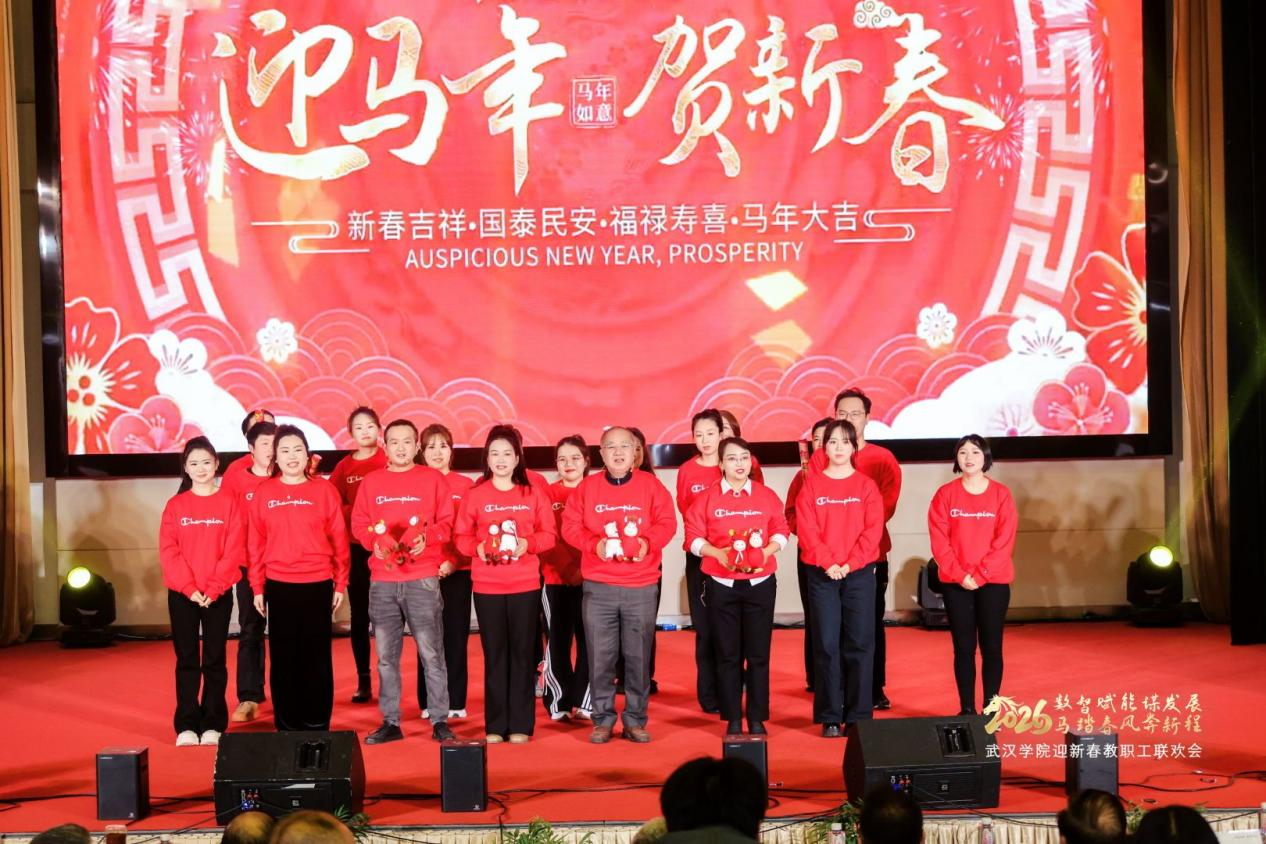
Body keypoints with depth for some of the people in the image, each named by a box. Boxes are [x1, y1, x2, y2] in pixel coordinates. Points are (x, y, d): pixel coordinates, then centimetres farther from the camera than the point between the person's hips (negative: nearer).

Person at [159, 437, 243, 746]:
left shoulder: (228, 503, 1)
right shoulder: (176, 505, 4)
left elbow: (234, 550, -4)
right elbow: (168, 551, -2)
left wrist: (214, 588, -13)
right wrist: (189, 587, -13)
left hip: (219, 594, -1)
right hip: (181, 594, 1)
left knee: (215, 660, 4)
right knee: (187, 660, 4)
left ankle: (213, 724, 10)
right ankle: (187, 725, 9)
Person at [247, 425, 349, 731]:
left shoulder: (324, 490, 1)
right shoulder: (264, 493, 4)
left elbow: (339, 539, 2)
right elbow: (256, 543, 5)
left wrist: (340, 583, 0)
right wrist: (257, 588, 2)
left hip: (318, 585, -1)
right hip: (278, 586, 1)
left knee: (317, 655, 3)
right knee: (283, 656, 5)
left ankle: (317, 724, 11)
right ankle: (286, 724, 13)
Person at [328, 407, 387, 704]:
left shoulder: (389, 463, -1)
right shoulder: (344, 467, 7)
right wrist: (359, 513, -14)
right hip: (356, 548, 3)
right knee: (359, 616, 6)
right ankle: (363, 681, 13)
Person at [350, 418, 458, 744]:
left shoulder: (433, 479, 6)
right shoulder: (371, 482, 12)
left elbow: (446, 522, 2)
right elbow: (358, 524, 10)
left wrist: (427, 539, -15)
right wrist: (374, 542, -9)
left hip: (422, 579, -2)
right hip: (382, 580, 3)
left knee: (431, 652, -4)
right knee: (386, 655, 5)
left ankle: (440, 721, 2)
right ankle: (390, 722, 13)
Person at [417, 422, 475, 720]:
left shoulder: (465, 486, 5)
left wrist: (454, 562, -11)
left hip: (457, 571, 0)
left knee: (456, 636, 2)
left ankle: (455, 702, 9)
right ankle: (430, 702, 9)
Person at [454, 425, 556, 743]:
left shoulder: (533, 494, 4)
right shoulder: (475, 495, 3)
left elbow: (548, 535, 5)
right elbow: (462, 537, 3)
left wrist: (528, 544, -14)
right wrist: (478, 548, -16)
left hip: (525, 585, 0)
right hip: (486, 586, 0)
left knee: (522, 652, 3)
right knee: (494, 654, 4)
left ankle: (521, 724, 9)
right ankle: (495, 726, 10)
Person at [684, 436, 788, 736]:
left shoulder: (767, 496, 4)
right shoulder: (706, 497, 0)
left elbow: (781, 531, 6)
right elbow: (693, 536, -1)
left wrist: (767, 551, -12)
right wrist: (717, 553, -17)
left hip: (760, 583, 1)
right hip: (721, 584, -1)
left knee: (758, 654, 2)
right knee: (727, 654, 4)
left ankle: (758, 719, 11)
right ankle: (732, 719, 12)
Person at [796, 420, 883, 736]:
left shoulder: (866, 485, 5)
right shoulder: (811, 483, 5)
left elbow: (873, 529, -3)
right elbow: (806, 528, -3)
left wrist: (849, 564, -13)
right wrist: (828, 563, -13)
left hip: (860, 573, 0)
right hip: (822, 574, 0)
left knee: (859, 643, 0)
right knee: (826, 644, 0)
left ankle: (858, 716, 8)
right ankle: (829, 717, 6)